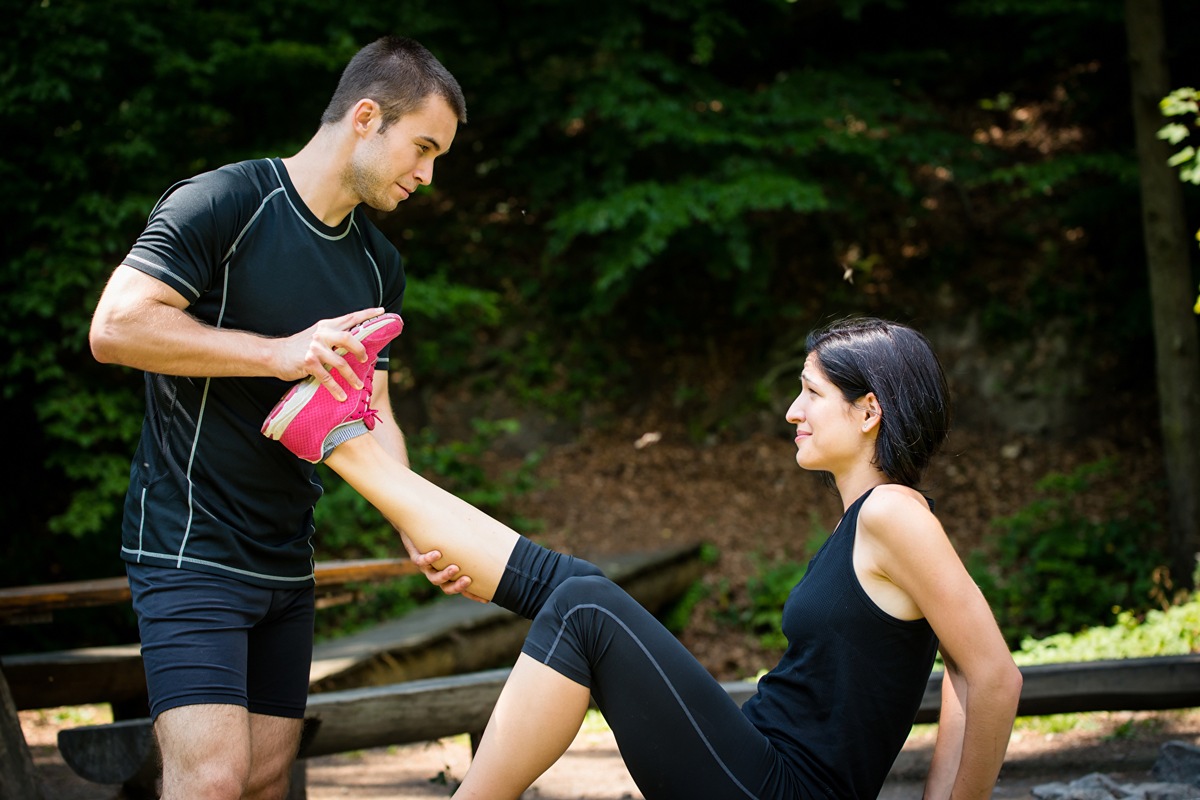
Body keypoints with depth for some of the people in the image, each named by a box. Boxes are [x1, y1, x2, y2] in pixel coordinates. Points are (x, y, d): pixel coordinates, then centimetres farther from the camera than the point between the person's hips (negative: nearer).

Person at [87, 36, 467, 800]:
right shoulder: (225, 201, -12)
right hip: (189, 544, -8)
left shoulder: (379, 265, 11)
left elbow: (370, 417, 10)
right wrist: (280, 353, -25)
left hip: (286, 558, 8)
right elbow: (115, 325, -22)